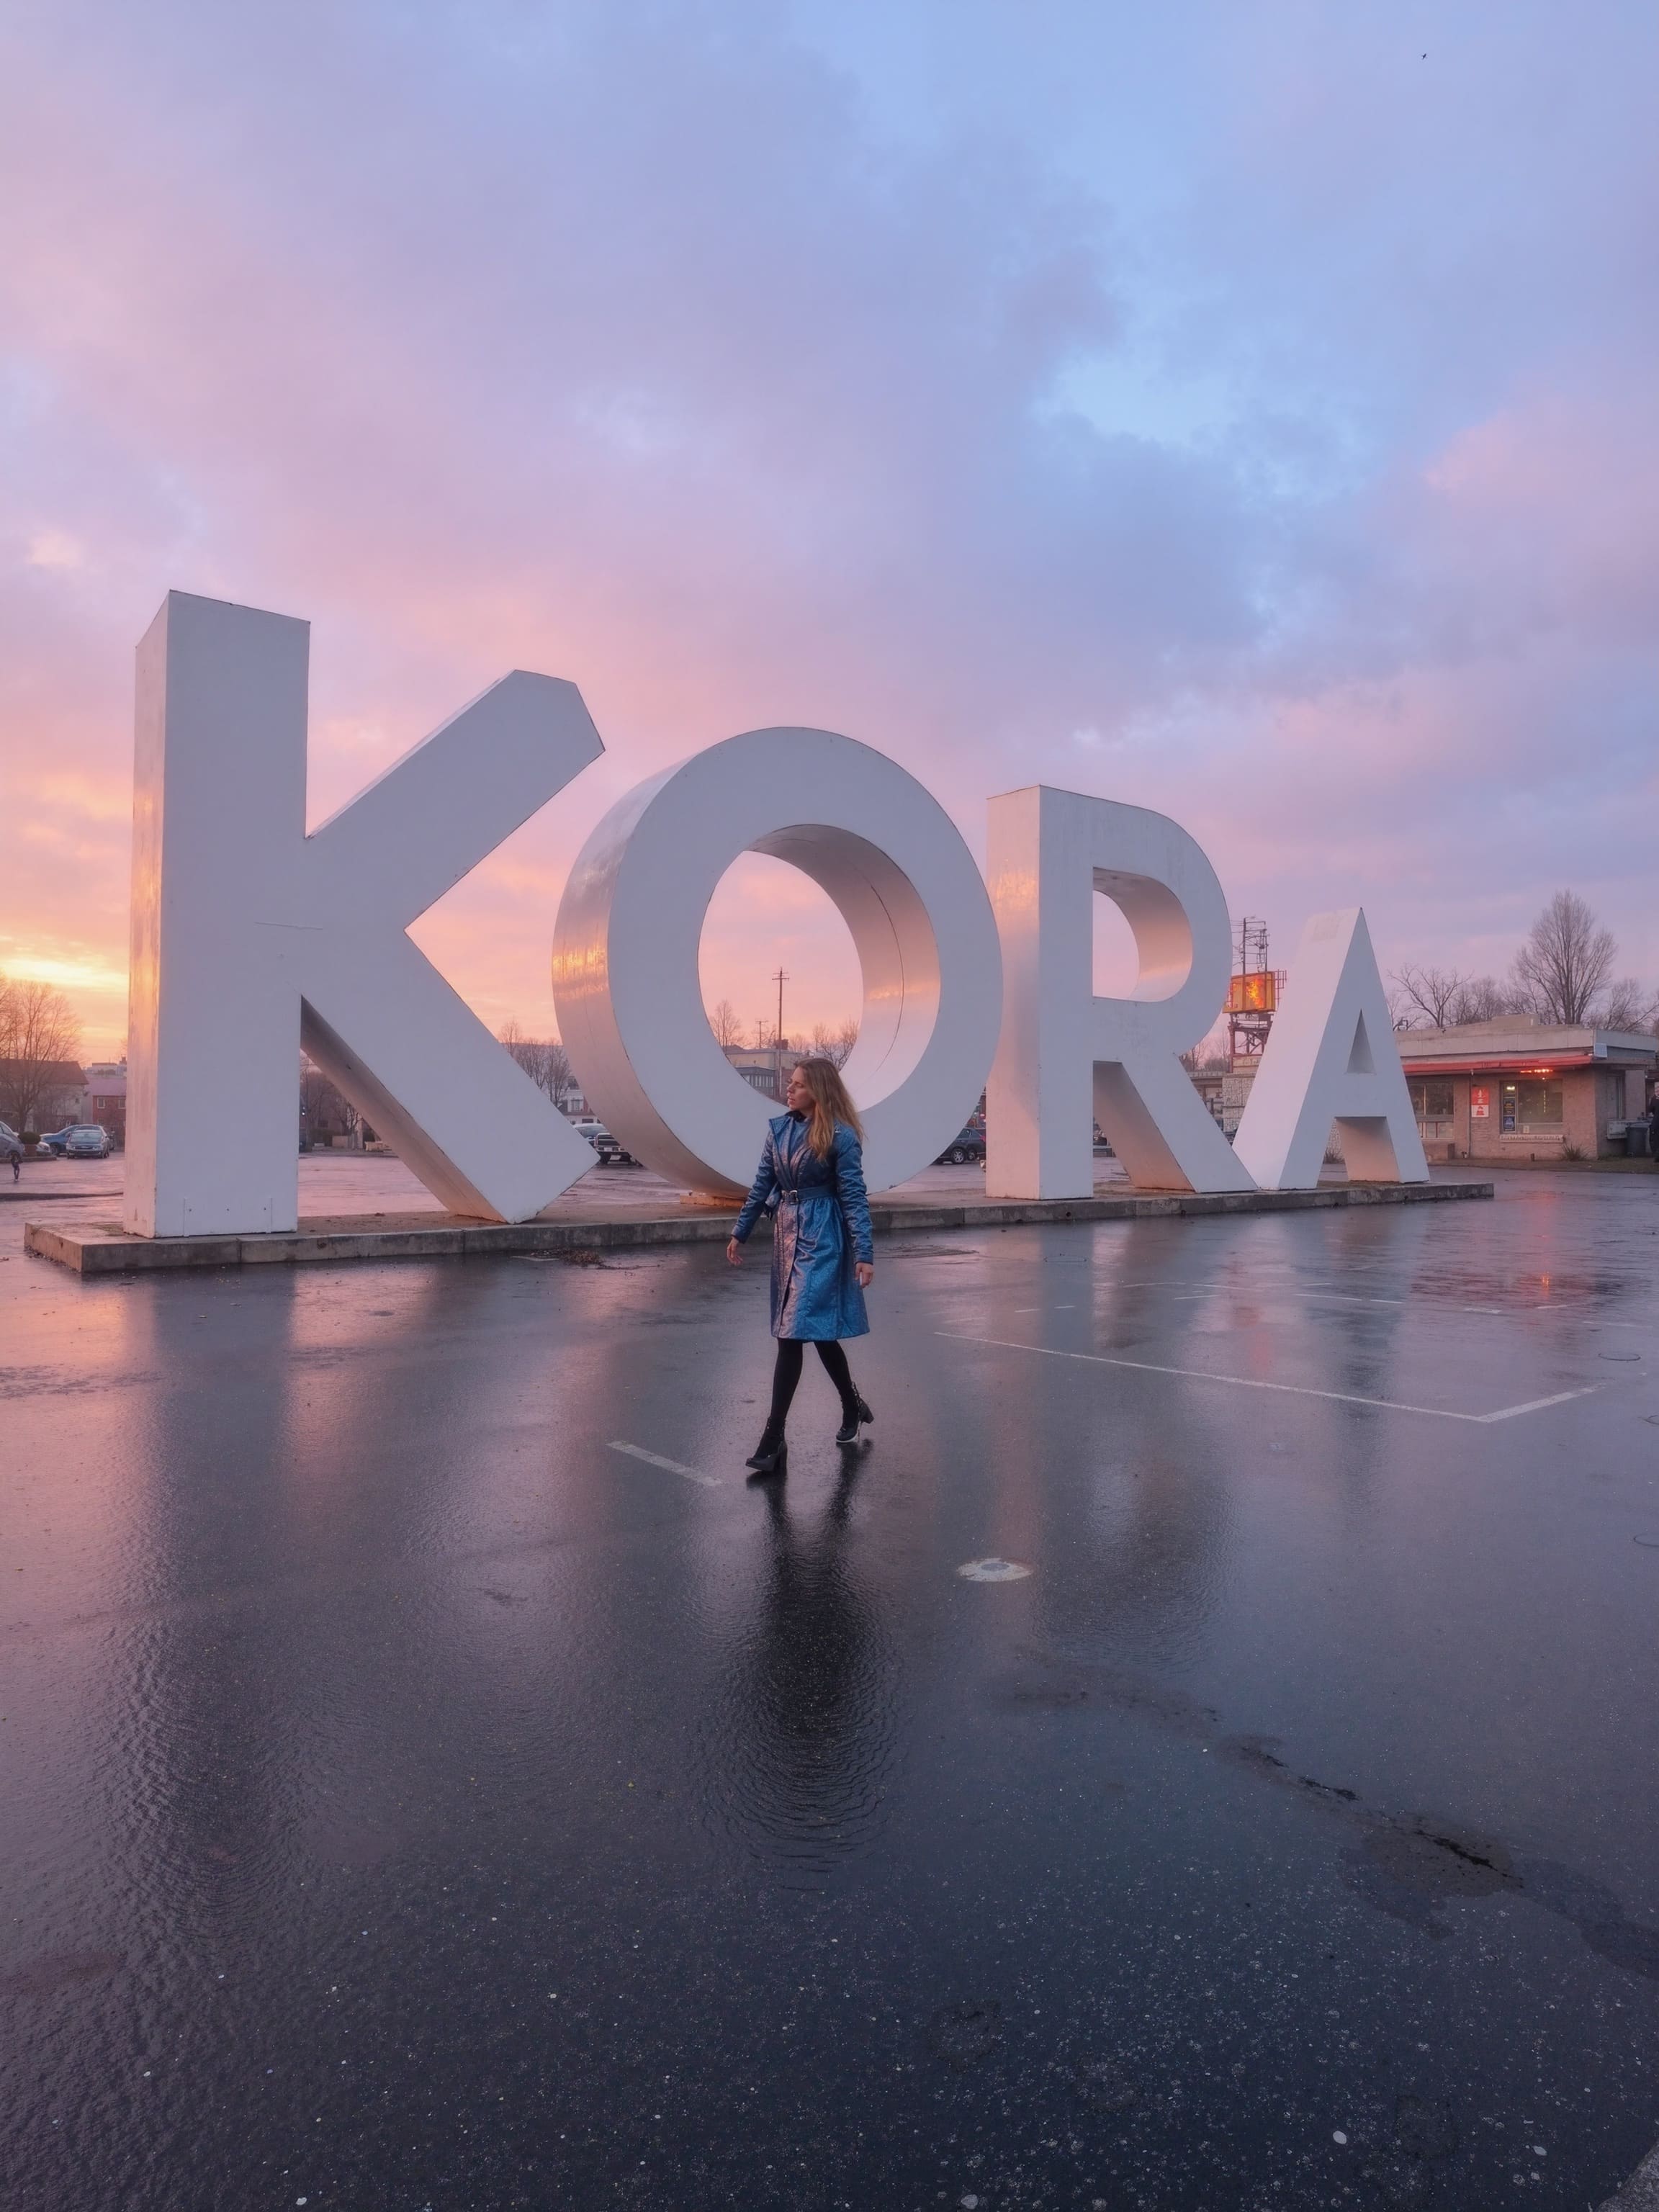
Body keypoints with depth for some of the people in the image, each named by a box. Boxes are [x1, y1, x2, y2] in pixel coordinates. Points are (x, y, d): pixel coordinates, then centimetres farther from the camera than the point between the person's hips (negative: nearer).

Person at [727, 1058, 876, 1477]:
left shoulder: (840, 1137, -11)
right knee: (818, 1330, 15)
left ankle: (774, 1437, -6)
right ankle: (852, 1407, 35)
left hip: (821, 1240, -6)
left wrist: (864, 1254, -15)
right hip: (786, 1233, 7)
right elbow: (762, 1185, 14)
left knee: (794, 1333, -10)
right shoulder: (779, 1128, 7)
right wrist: (740, 1233, 17)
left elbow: (854, 1197, -11)